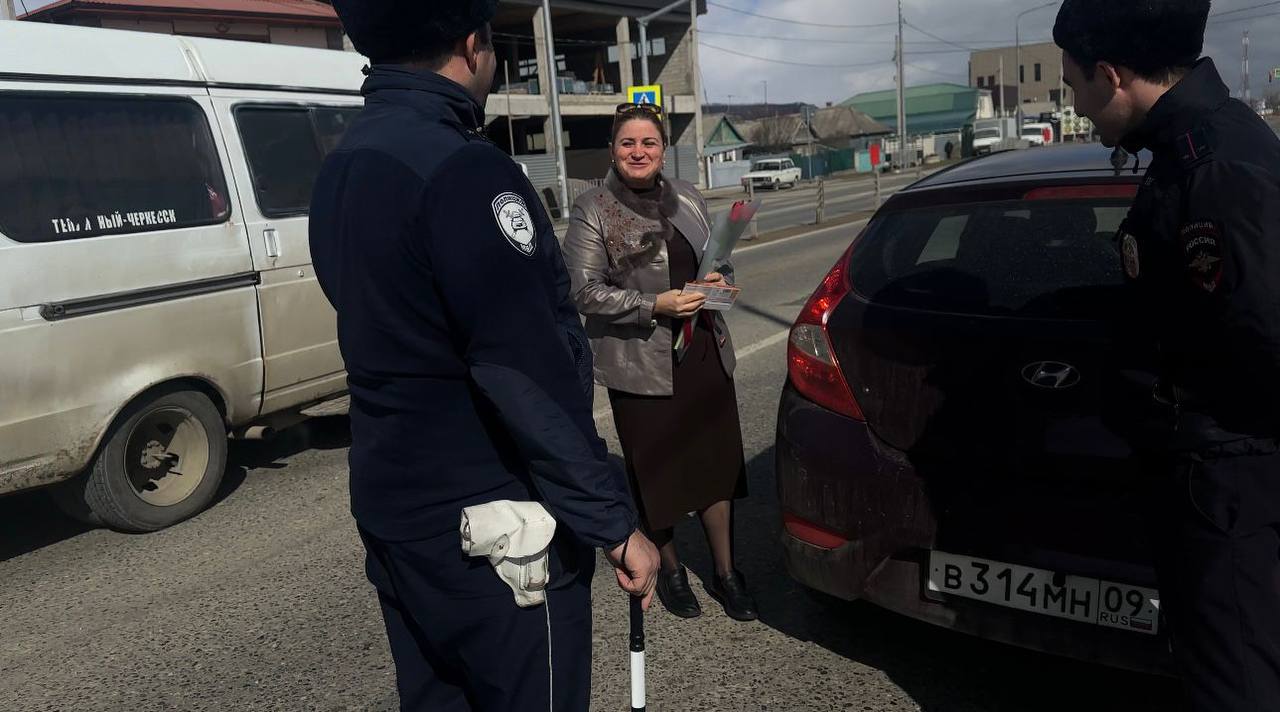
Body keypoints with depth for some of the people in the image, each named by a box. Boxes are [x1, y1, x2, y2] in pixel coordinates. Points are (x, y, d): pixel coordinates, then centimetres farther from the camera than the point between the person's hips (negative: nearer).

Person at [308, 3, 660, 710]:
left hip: (390, 507, 9)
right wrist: (615, 524, -19)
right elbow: (532, 379, -24)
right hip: (488, 529, -9)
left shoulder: (342, 167, 8)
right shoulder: (463, 171, -21)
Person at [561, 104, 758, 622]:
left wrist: (721, 280, -1)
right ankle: (669, 569, 30)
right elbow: (583, 291, -12)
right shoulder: (592, 212, -6)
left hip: (704, 353, 5)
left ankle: (725, 571, 26)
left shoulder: (687, 198, 10)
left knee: (717, 463, 9)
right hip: (641, 364, -4)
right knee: (656, 473, 8)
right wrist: (654, 305, -20)